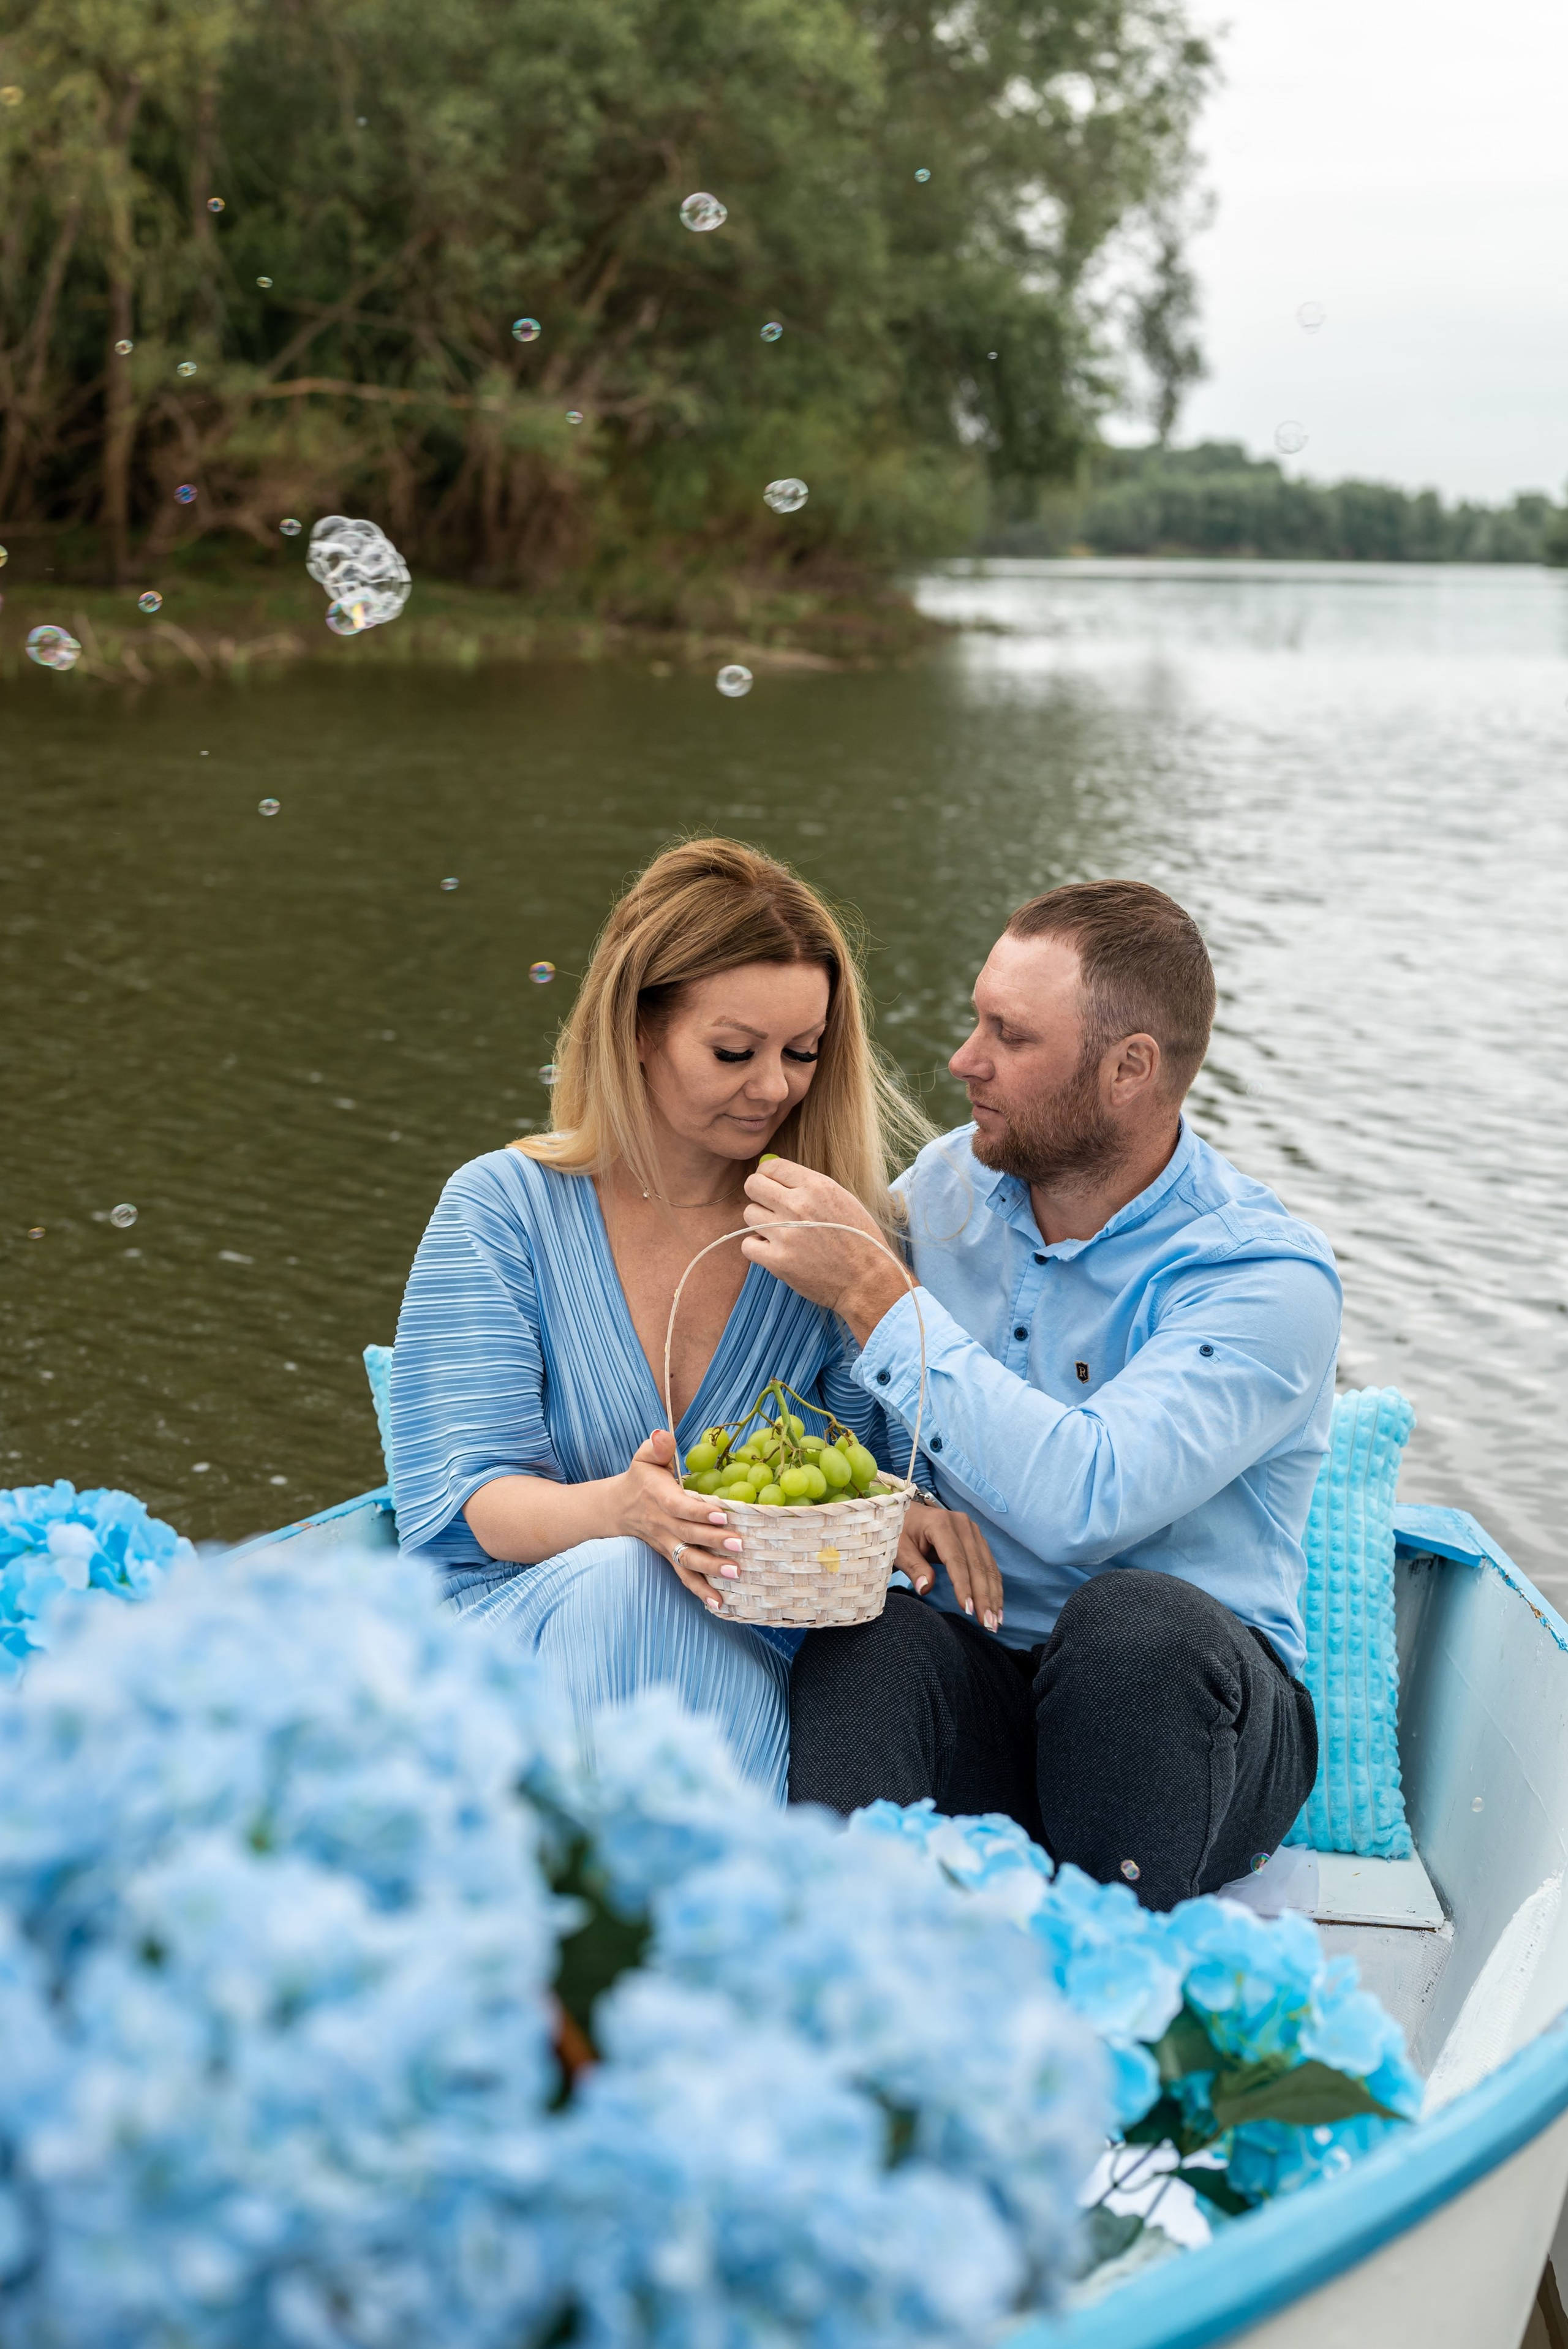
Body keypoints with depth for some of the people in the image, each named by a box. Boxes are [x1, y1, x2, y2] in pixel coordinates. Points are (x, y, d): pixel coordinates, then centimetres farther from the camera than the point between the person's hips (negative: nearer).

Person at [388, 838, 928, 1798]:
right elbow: (464, 1500, -6)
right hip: (513, 1623, 0)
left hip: (742, 1679, 0)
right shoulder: (501, 1208, 1)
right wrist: (619, 1510, -29)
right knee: (616, 1584, -34)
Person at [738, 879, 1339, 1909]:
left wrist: (871, 1292, -23)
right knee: (874, 1639, -30)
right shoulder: (946, 1184, 6)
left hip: (1188, 1711, -3)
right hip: (975, 1685, 3)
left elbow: (1086, 1502, -28)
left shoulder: (1269, 1277, -13)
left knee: (1135, 1619, -36)